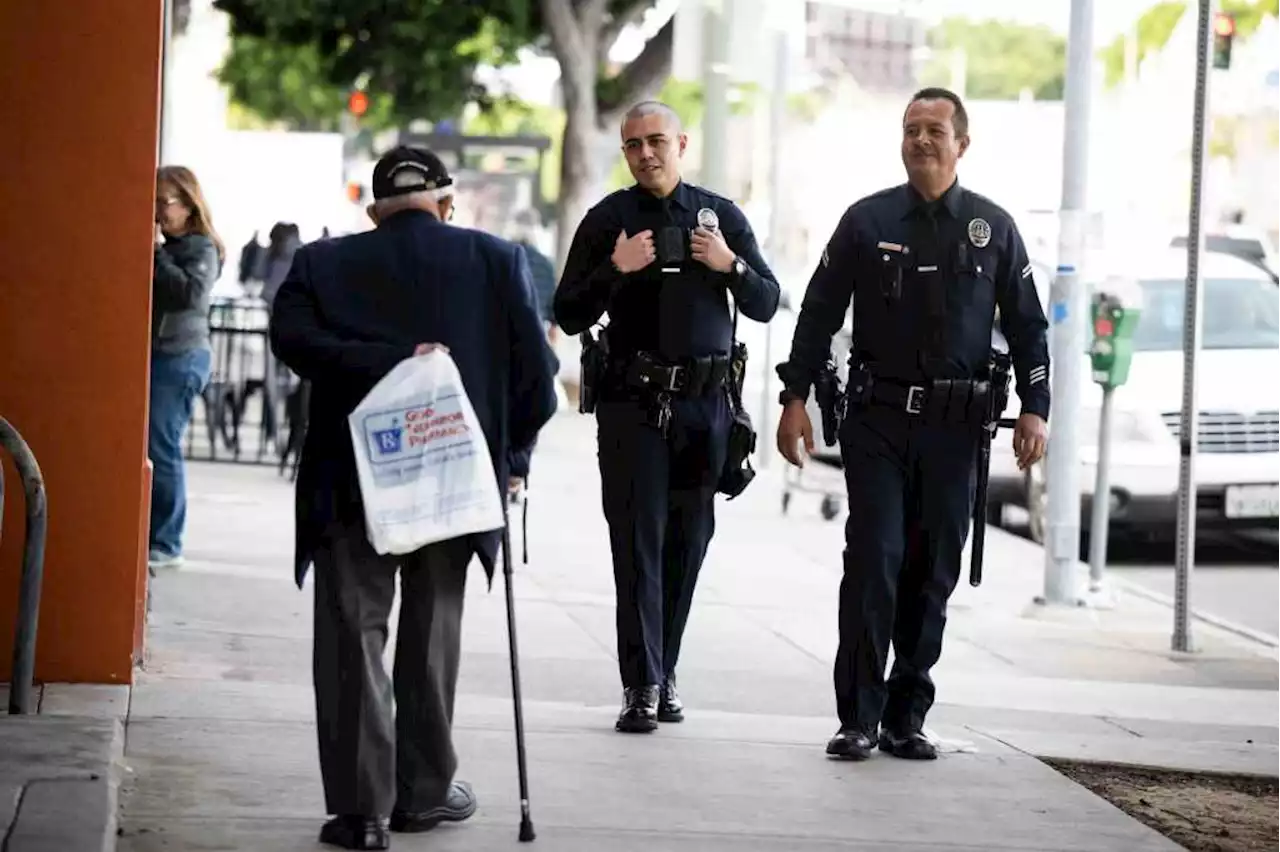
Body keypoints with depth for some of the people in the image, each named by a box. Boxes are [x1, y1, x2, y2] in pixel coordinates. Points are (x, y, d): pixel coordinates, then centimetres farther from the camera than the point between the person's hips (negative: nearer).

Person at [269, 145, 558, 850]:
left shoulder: (323, 263, 3)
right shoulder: (496, 260, 3)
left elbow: (291, 336, -16)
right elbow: (533, 367, -2)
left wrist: (383, 365, -16)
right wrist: (505, 451, 10)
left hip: (353, 478, -1)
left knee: (353, 636, 4)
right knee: (431, 635, 16)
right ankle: (423, 792, 23)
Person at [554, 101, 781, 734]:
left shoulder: (720, 215, 10)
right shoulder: (607, 220, 4)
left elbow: (767, 305, 10)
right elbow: (568, 315, 2)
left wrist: (731, 265, -8)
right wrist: (615, 270, -14)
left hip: (704, 401, 3)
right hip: (633, 402, -2)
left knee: (688, 540, 6)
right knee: (639, 540, -8)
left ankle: (663, 671, 18)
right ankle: (641, 686, -10)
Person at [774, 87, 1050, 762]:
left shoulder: (993, 228, 8)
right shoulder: (867, 221, 5)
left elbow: (1027, 327, 10)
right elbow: (819, 314, 7)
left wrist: (1034, 410, 0)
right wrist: (795, 398, 0)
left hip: (953, 428, 1)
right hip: (877, 420, -1)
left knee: (933, 573, 4)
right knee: (873, 563, -9)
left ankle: (907, 718, 12)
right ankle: (858, 718, -5)